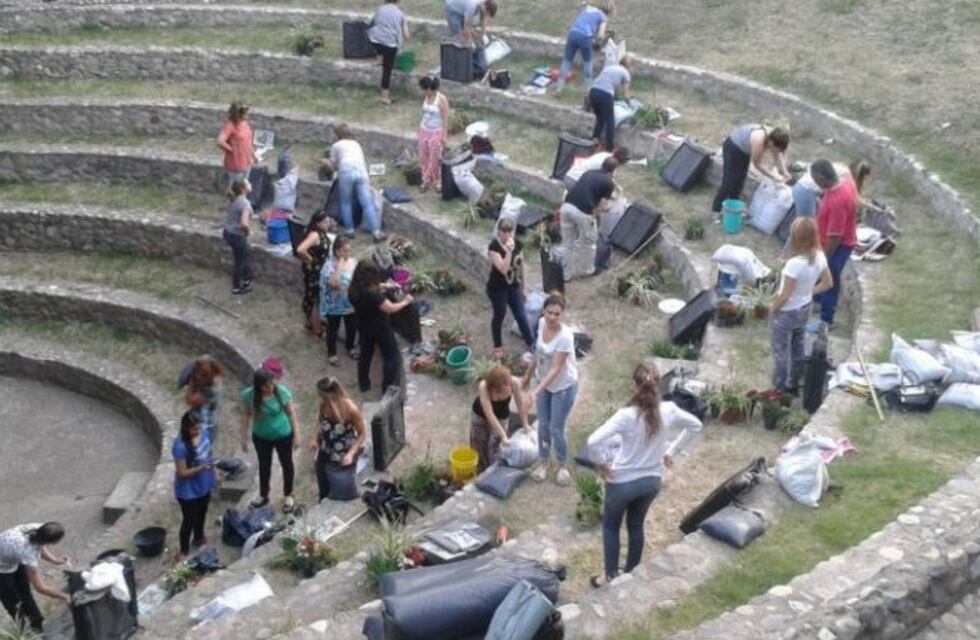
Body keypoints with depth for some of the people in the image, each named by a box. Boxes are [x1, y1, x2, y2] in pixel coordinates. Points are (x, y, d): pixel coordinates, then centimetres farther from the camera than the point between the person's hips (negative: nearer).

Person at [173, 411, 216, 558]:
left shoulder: (203, 433, -11)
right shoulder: (180, 446, -32)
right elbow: (182, 473, -26)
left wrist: (214, 474, 14)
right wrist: (201, 468, -39)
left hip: (204, 485, 7)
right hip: (188, 491, -7)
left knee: (201, 514, 28)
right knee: (189, 520, 9)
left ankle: (198, 538, 53)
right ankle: (184, 552, 31)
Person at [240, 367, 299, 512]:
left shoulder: (282, 391, -27)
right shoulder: (248, 395, -24)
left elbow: (291, 412, -12)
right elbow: (246, 415, -8)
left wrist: (295, 434, -6)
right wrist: (244, 437, -1)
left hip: (283, 435, -1)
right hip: (261, 437, 1)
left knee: (286, 464, 21)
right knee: (264, 465, 24)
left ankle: (287, 495, 46)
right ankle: (263, 495, 48)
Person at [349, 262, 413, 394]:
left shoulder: (355, 289, -12)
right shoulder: (372, 294, -37)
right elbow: (391, 308, -27)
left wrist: (386, 286, 3)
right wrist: (405, 302, -12)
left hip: (364, 327, 7)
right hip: (380, 328, -7)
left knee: (365, 354, 24)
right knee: (391, 357, 12)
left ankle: (364, 385, 38)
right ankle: (388, 389, 19)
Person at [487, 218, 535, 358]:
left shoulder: (518, 244, -5)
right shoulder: (494, 246, -22)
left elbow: (521, 266, 7)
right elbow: (503, 269, -31)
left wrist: (523, 287, 12)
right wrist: (509, 251, -40)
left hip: (514, 287, 4)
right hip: (497, 288, -4)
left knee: (522, 316, 6)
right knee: (499, 316, 12)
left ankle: (531, 344, 18)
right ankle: (498, 346, 31)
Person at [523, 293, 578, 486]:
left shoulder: (565, 336, -33)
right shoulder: (541, 323, -12)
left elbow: (556, 369, -31)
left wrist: (536, 391, -37)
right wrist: (529, 374, 16)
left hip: (564, 386, -6)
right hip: (544, 382, 6)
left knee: (556, 429, 5)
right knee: (543, 425, 16)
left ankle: (562, 466, 30)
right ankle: (543, 463, 36)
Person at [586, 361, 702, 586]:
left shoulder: (626, 415, -26)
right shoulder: (668, 411, -13)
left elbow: (593, 442, -32)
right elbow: (695, 426, 6)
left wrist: (601, 463, -14)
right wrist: (672, 451, 11)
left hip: (623, 481, -4)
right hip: (652, 481, 4)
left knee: (610, 525, 21)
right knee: (636, 526, 26)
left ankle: (611, 577, 28)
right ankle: (631, 574, 39)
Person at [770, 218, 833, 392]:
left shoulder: (795, 263, -34)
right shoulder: (819, 257, -12)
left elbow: (785, 295, -26)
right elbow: (828, 283, 2)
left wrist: (772, 309, -9)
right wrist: (808, 292, 9)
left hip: (786, 313, -7)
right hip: (804, 310, 7)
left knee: (780, 351, 12)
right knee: (797, 348, 24)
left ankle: (779, 390, 24)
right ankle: (793, 384, 39)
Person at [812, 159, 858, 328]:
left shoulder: (837, 201, -39)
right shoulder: (846, 180, -11)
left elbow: (835, 236, -31)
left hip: (838, 245, -9)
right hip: (835, 240, 9)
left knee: (829, 281, 10)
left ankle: (826, 320, 27)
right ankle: (818, 300, 53)